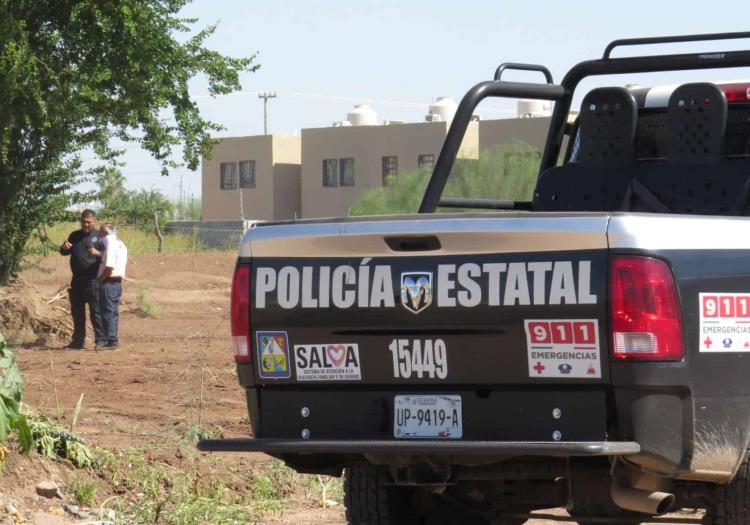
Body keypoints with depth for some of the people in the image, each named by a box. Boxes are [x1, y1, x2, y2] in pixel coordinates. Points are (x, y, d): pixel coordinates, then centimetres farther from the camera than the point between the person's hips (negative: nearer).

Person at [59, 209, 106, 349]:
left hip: (93, 280, -6)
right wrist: (64, 247, -7)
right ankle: (78, 341, 19)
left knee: (96, 310, -8)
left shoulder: (99, 236, 0)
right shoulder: (75, 236, 16)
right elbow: (64, 252, 17)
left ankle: (101, 340, -7)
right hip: (77, 279, 6)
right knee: (77, 311, 11)